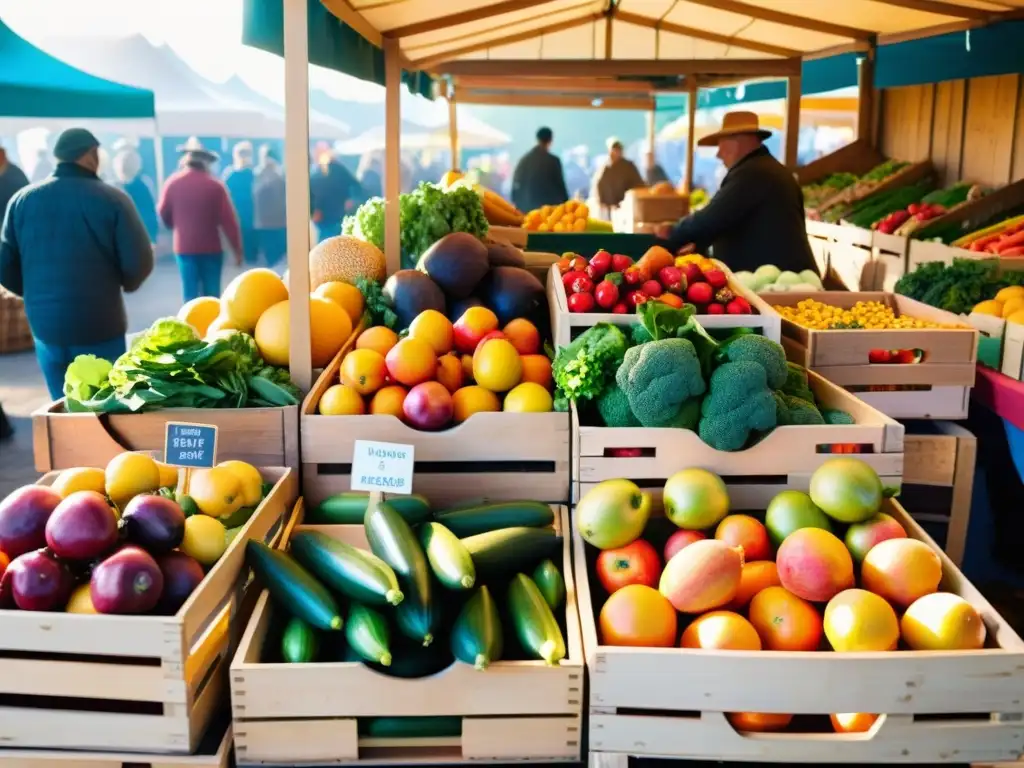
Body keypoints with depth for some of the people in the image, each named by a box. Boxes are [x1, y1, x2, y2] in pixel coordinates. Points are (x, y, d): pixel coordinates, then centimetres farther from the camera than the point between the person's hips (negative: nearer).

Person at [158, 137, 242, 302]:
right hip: (211, 248, -2)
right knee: (211, 295, 6)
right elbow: (228, 220, -10)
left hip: (184, 247, 2)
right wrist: (237, 249, -4)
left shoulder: (173, 183, -2)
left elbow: (163, 213, 9)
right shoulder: (215, 185, -9)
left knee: (190, 294, 6)